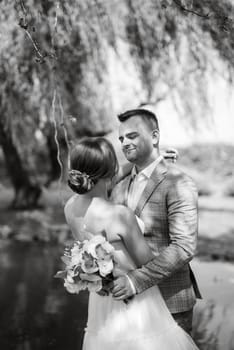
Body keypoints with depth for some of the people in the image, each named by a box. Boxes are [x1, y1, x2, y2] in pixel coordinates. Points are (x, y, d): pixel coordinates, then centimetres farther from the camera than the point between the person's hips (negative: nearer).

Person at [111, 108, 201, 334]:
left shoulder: (177, 184, -12)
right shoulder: (120, 188, 10)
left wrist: (135, 281, -27)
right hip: (130, 301, 6)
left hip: (169, 302, -6)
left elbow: (184, 247, -21)